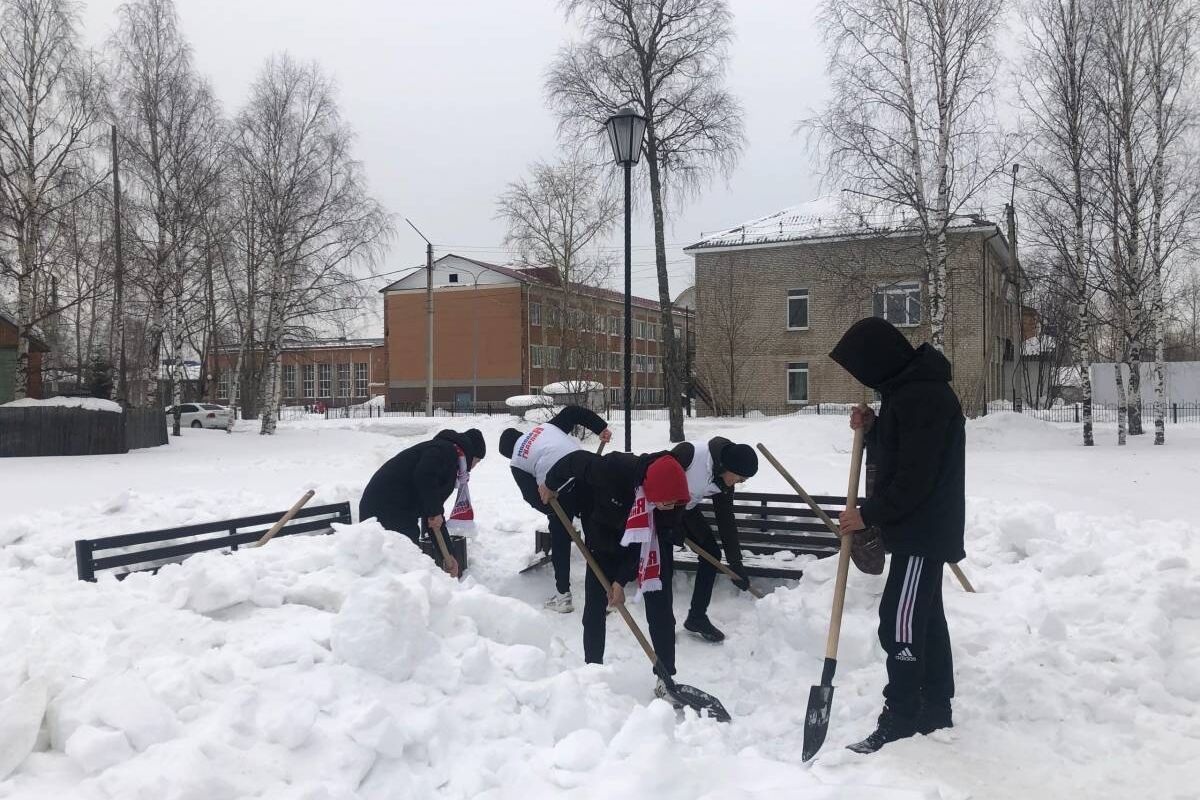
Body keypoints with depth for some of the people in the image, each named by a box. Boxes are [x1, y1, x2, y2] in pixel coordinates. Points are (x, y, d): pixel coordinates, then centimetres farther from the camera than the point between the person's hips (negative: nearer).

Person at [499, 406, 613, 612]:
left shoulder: (516, 462, 15)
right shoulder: (547, 427, 23)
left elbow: (532, 496, 8)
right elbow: (573, 412, 14)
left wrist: (552, 511, 19)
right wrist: (600, 427, 15)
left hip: (560, 495, -3)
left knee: (560, 542, 16)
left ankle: (563, 595, 20)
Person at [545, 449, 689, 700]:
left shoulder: (674, 500, -31)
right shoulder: (615, 470, -41)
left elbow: (644, 546, -21)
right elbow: (577, 460, -22)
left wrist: (622, 580, -20)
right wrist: (551, 484, -6)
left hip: (650, 545, 1)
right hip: (604, 541, 0)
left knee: (660, 611, -4)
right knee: (594, 608, 4)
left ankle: (666, 678, 8)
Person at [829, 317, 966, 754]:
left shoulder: (923, 396, -22)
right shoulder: (906, 391, 11)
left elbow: (914, 478, -25)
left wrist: (868, 514, -15)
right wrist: (871, 430, 2)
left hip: (924, 530, -10)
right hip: (921, 528, 11)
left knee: (900, 623, -8)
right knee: (926, 618, 16)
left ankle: (899, 725, -1)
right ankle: (935, 712, 26)